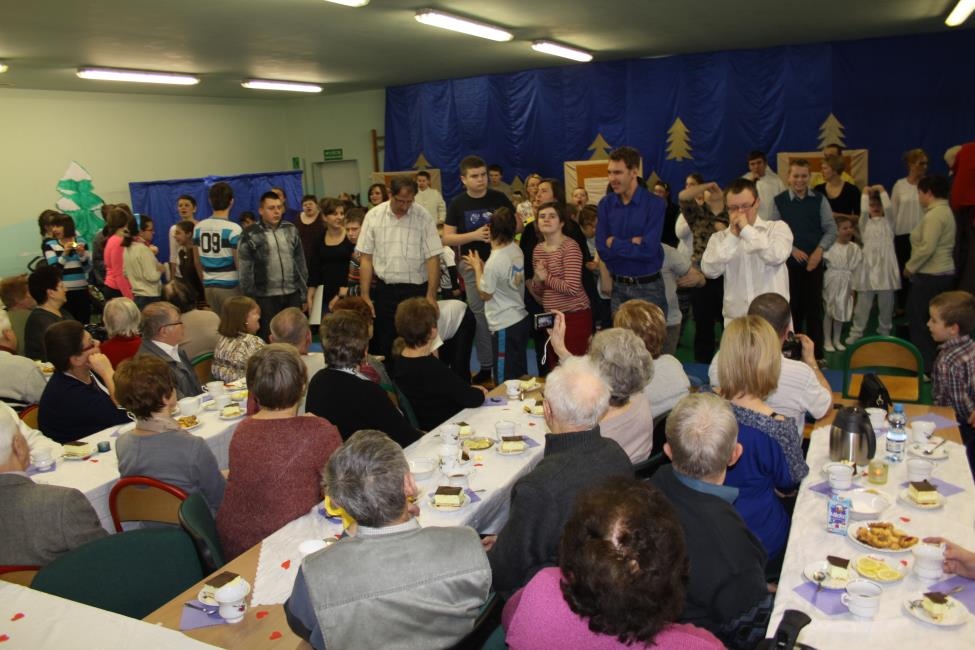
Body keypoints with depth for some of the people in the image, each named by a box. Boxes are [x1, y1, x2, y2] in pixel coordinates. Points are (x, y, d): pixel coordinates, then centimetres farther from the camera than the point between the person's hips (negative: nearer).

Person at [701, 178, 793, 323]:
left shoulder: (777, 227, 4)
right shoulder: (719, 238, 9)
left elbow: (777, 256, -16)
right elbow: (709, 270, -9)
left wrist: (747, 230, -12)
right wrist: (732, 236, -9)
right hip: (735, 322, 1)